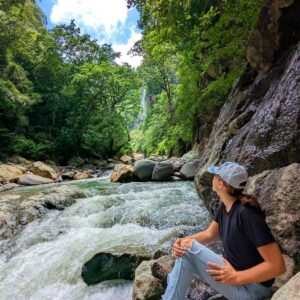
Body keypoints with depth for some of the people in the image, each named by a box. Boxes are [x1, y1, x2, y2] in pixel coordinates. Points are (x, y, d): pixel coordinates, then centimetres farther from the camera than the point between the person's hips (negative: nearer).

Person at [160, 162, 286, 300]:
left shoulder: (247, 214, -29)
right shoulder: (224, 206, -2)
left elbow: (278, 265, -25)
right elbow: (210, 233, 7)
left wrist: (236, 277, -28)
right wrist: (183, 241, -10)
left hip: (250, 286, -8)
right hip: (231, 267, 8)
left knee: (189, 249, -19)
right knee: (183, 254, -3)